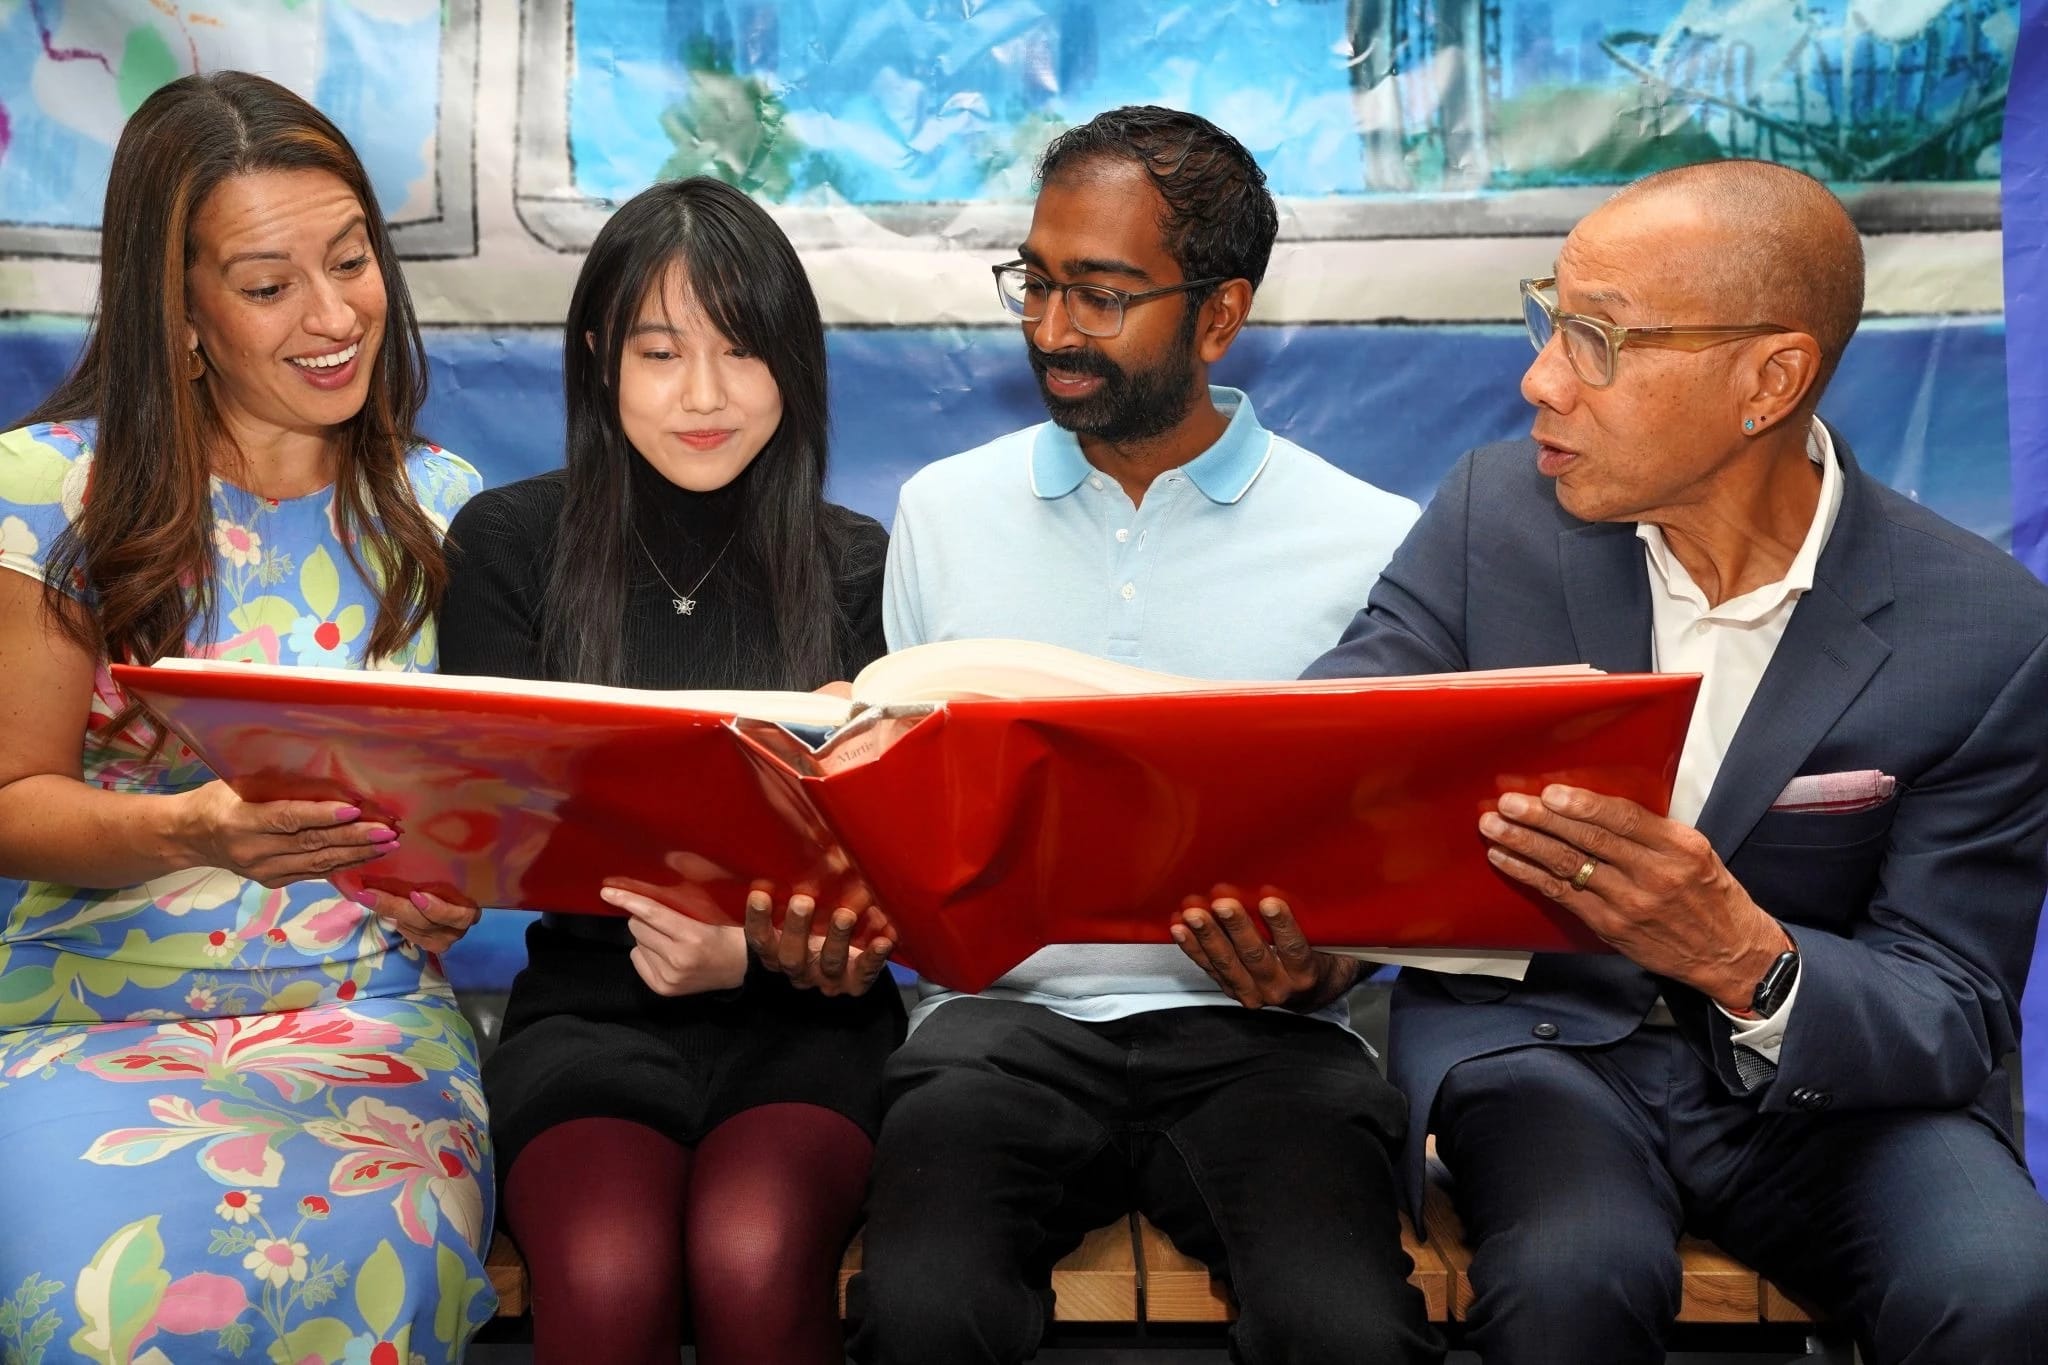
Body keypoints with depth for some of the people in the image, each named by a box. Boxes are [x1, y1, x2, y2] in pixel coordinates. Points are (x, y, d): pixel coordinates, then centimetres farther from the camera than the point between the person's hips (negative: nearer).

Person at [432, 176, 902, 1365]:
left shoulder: (860, 566, 3)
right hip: (591, 1014, 0)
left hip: (803, 1025, 0)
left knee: (752, 1257, -31)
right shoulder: (509, 544, 2)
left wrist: (750, 950, -21)